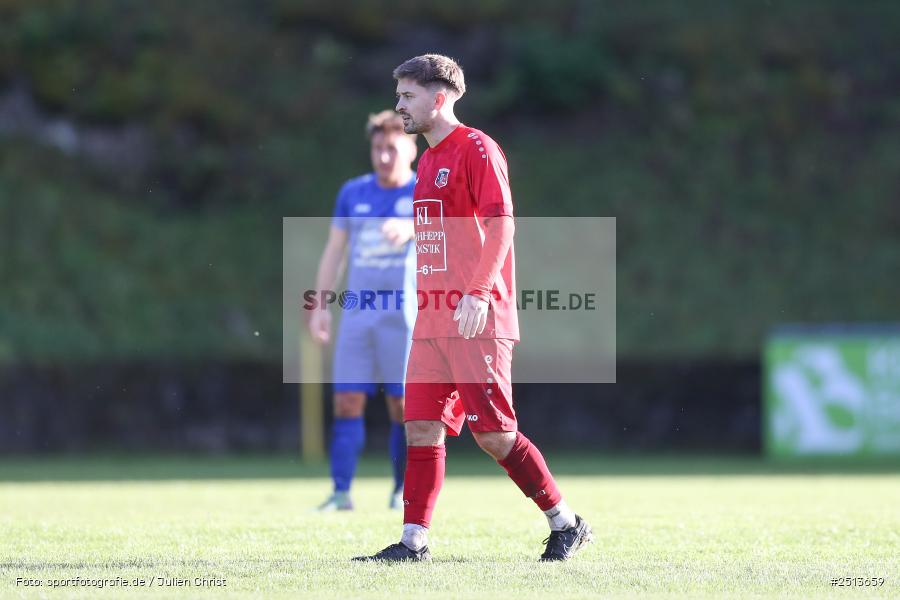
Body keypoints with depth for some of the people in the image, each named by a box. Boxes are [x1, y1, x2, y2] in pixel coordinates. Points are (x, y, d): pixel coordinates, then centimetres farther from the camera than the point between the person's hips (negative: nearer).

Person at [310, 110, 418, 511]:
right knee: (347, 403, -3)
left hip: (402, 312, -4)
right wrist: (321, 306, 10)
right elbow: (334, 251, 16)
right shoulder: (353, 193, 11)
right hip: (357, 312, 4)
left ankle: (403, 490, 12)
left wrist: (409, 228, -46)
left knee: (402, 406, -2)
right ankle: (341, 493, -3)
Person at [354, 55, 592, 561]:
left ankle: (566, 524, 4)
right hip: (432, 320, 9)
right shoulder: (429, 159, 19)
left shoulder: (475, 149, -8)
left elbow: (501, 223, -17)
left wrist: (477, 292, -25)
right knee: (422, 428, 1)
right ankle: (414, 541, 2)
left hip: (477, 320, -9)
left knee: (493, 433, -7)